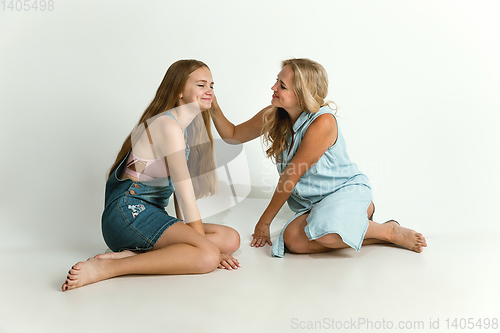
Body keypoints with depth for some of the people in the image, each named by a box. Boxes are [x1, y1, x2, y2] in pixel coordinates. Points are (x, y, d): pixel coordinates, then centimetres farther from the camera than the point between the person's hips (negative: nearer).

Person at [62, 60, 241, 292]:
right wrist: (203, 242, -10)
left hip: (152, 215, 9)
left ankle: (132, 255, -14)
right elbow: (184, 190, -14)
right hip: (128, 212, -9)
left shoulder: (188, 129, 19)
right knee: (207, 256, -26)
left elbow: (180, 193, 13)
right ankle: (106, 268, -24)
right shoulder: (168, 124, -10)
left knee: (230, 239, -5)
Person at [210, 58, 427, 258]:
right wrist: (214, 108, -7)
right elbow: (232, 135, 11)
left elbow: (290, 177, -19)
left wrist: (264, 221, -11)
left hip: (347, 190, -6)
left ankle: (389, 231, -7)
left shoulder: (323, 122, -25)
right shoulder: (273, 116, -3)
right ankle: (360, 213, -3)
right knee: (293, 240, -24)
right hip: (314, 200, 6)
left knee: (325, 233, -37)